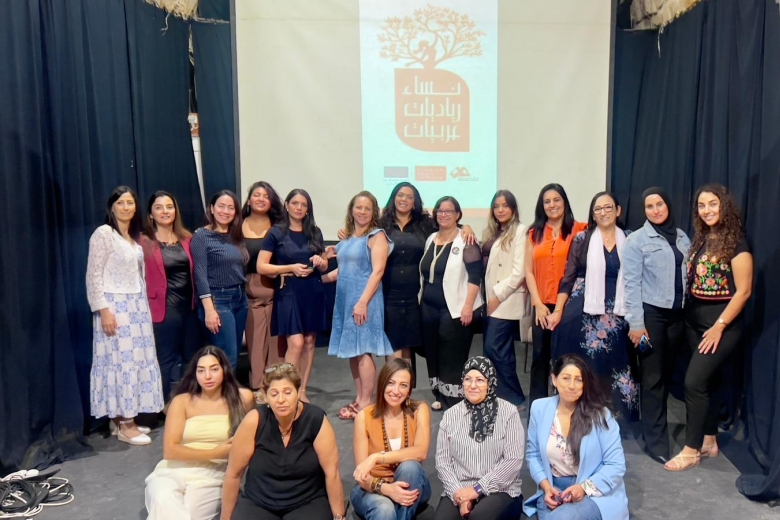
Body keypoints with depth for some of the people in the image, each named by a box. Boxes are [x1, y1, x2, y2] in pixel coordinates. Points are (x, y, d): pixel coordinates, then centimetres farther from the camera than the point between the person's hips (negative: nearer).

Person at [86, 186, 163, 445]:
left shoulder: (135, 237, 15)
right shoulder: (103, 233, -8)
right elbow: (94, 275, -13)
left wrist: (143, 306, 13)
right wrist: (103, 310, -18)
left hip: (137, 305, 8)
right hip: (115, 306, -7)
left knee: (135, 360, 8)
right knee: (120, 361, -4)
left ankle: (127, 418, 17)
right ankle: (125, 425, 3)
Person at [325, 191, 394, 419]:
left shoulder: (377, 236, -7)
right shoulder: (348, 238, 15)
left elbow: (377, 272, -15)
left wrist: (363, 301, -22)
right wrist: (320, 277, 18)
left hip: (364, 300, -8)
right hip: (345, 300, 8)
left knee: (363, 350, -6)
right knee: (352, 350, 10)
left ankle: (366, 402, 2)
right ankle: (359, 398, 19)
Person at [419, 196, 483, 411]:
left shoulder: (466, 241, -8)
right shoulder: (430, 240, 12)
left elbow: (475, 275, -14)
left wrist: (468, 306, -19)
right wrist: (421, 301, 16)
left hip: (455, 309, -7)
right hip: (429, 307, 7)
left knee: (453, 356, -3)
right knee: (433, 353, 11)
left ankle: (454, 400, 8)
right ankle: (440, 396, 24)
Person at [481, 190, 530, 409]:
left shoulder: (520, 231, -7)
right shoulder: (493, 232, 17)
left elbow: (519, 272, -15)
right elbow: (486, 266, 14)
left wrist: (498, 295, -13)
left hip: (507, 300, -7)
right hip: (492, 299, 7)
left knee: (494, 348, -9)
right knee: (502, 350, 10)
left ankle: (514, 398, 3)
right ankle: (505, 395, 17)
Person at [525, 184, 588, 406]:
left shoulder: (579, 230, -1)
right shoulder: (534, 233, 11)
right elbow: (528, 271, 7)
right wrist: (538, 303, -2)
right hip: (542, 306, 3)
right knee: (540, 355, 9)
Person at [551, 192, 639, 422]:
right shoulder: (582, 240, 2)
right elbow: (569, 277, 1)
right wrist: (558, 310, -4)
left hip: (617, 315, 2)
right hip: (583, 313, -1)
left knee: (614, 365, 4)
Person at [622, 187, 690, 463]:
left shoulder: (682, 237, 10)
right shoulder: (636, 240, -5)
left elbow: (690, 275, 10)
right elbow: (632, 283, -8)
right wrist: (635, 322, -13)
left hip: (677, 314, 5)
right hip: (651, 314, -5)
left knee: (667, 373, 11)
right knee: (652, 376, -1)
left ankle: (654, 423, 27)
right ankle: (655, 439, 8)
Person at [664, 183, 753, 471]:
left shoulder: (736, 242, -12)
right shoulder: (700, 239, 9)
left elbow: (744, 291, -15)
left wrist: (719, 326, -16)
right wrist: (688, 314, 1)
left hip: (722, 321, -7)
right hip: (694, 319, 7)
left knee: (694, 382, -10)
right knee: (708, 381, 14)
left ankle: (691, 450, 3)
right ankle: (710, 442, 26)